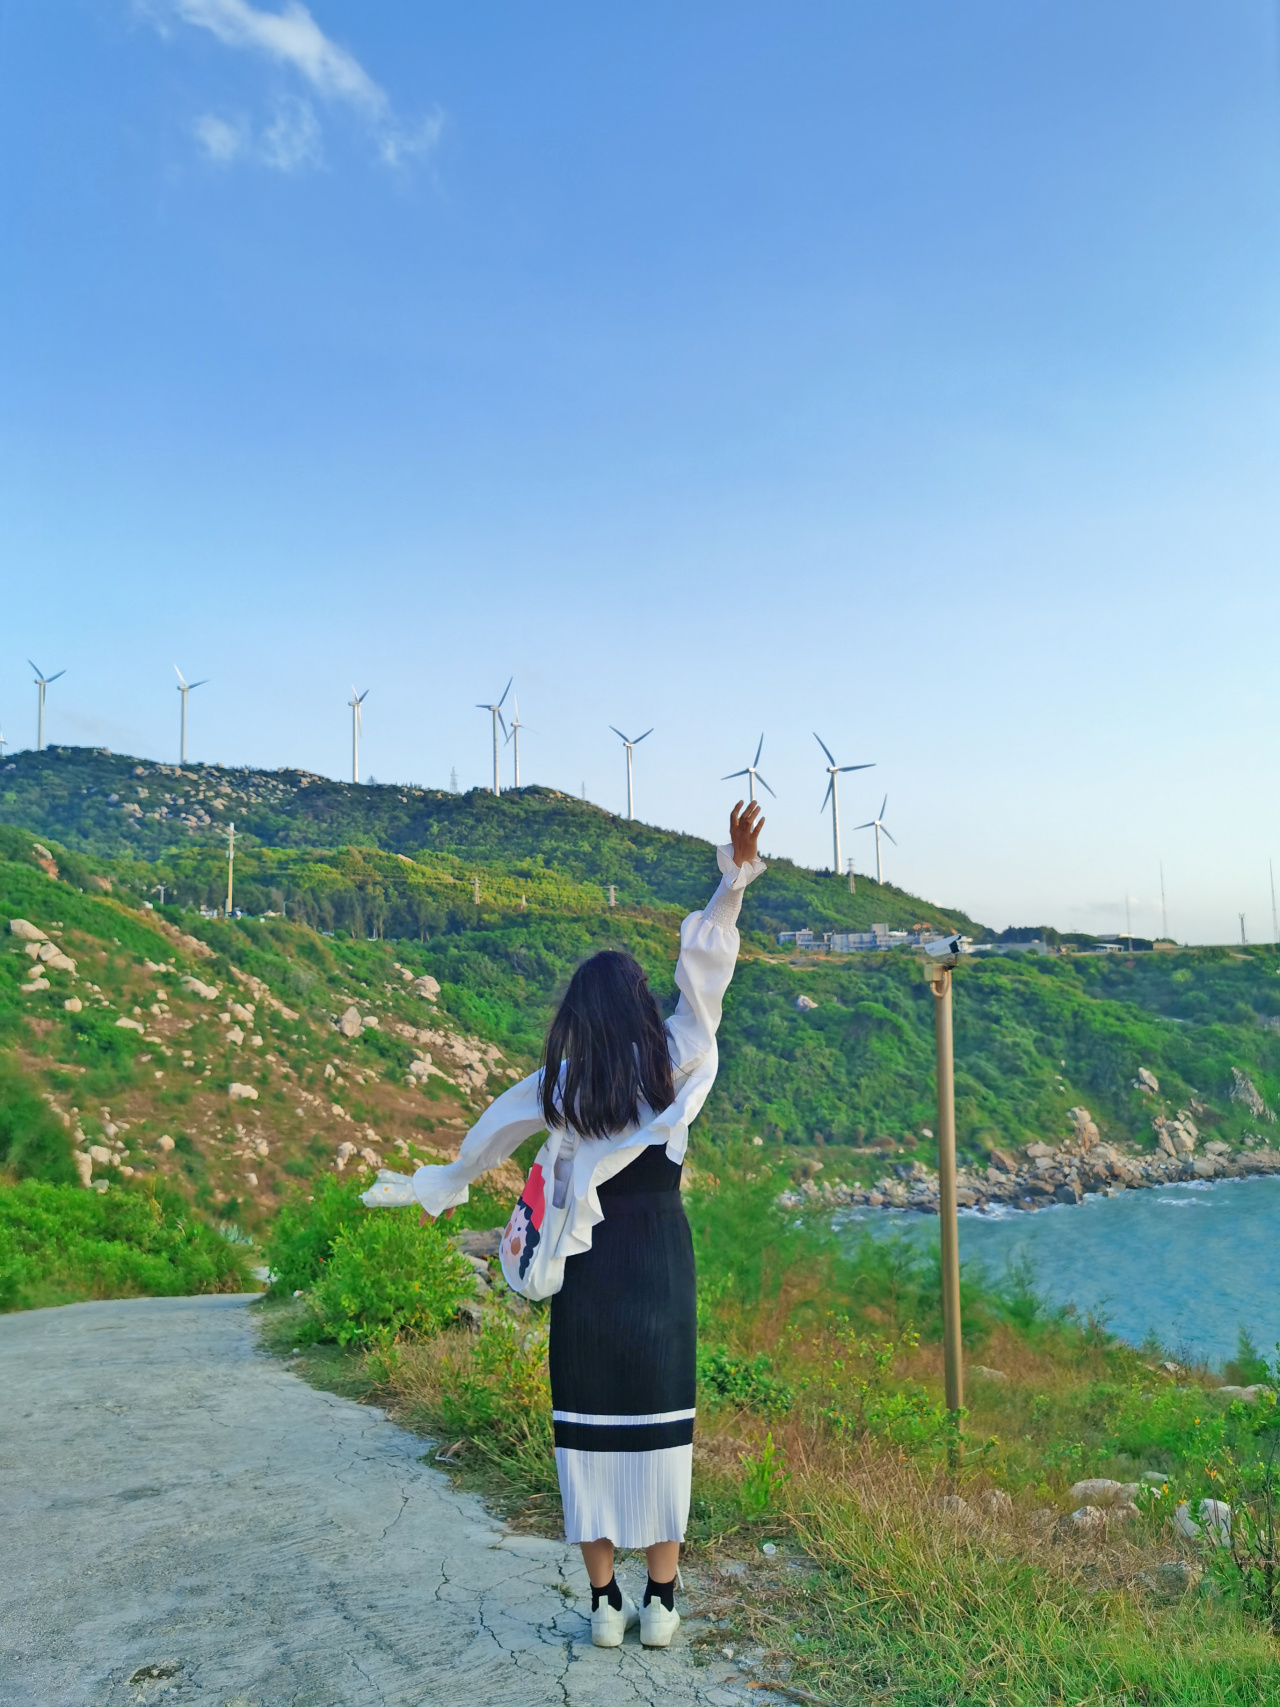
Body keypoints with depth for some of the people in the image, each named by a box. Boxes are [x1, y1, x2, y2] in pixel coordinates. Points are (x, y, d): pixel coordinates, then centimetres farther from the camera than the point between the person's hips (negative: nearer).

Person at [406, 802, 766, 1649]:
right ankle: (661, 1601, 12)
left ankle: (606, 1602, 14)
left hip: (589, 1260, 1)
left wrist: (447, 1189, 32)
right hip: (661, 1252, 0)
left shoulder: (562, 1080, 1)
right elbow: (703, 963, -5)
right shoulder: (671, 1058, -3)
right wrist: (734, 881, -13)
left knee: (589, 1423, 8)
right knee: (660, 1421, 7)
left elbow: (493, 1131, 16)